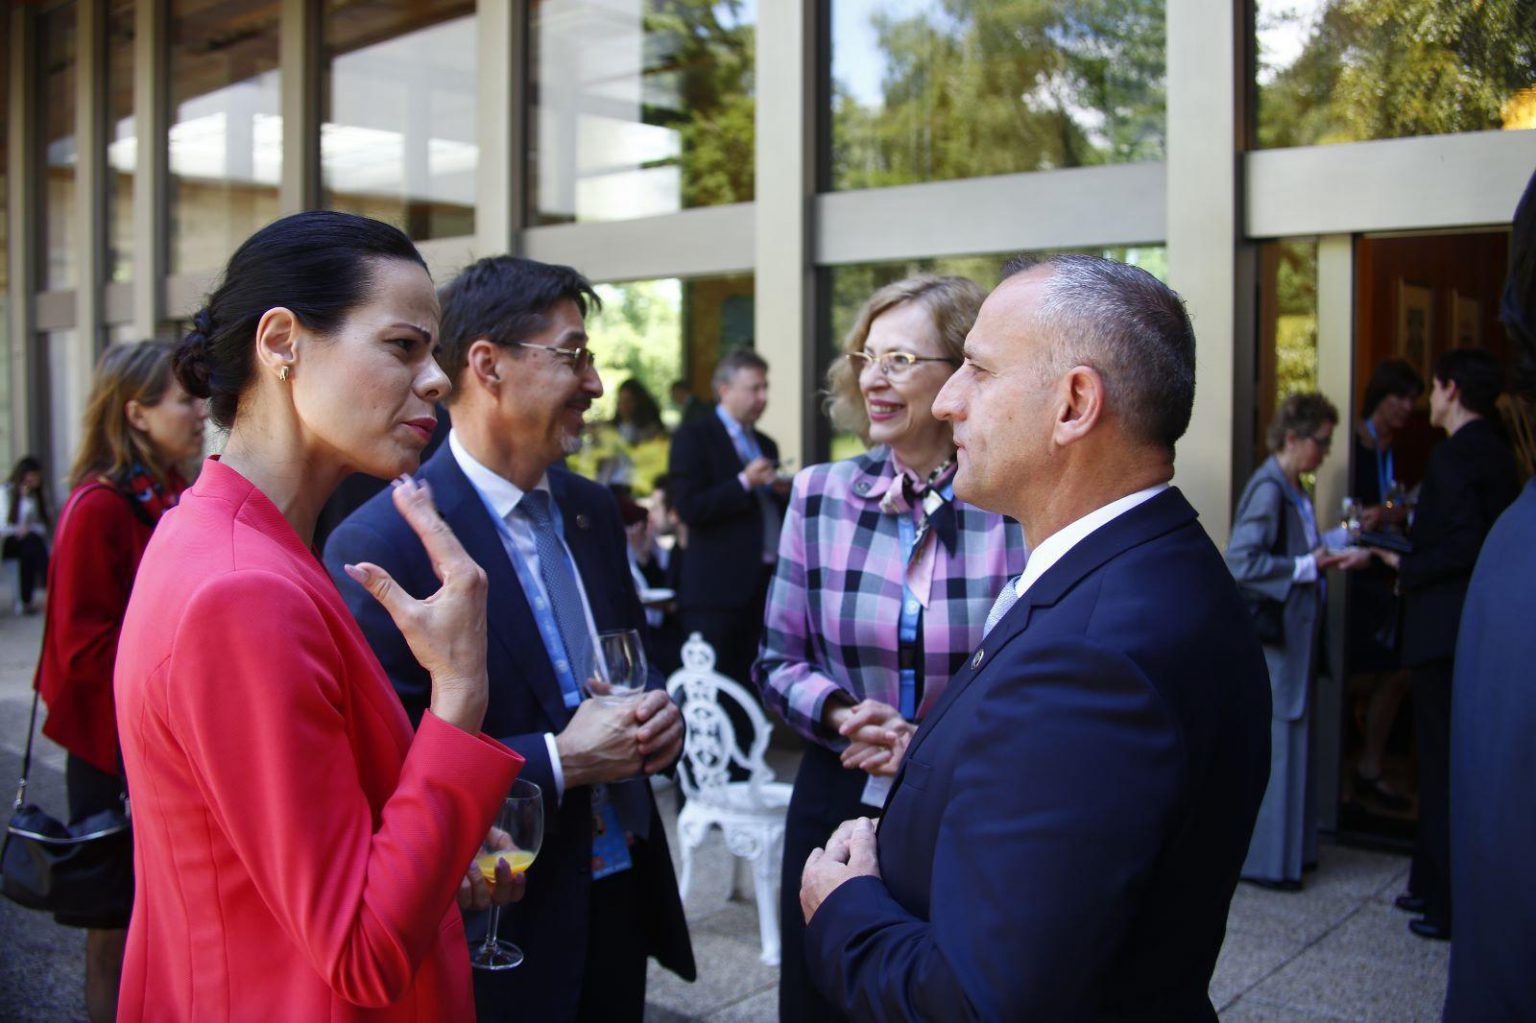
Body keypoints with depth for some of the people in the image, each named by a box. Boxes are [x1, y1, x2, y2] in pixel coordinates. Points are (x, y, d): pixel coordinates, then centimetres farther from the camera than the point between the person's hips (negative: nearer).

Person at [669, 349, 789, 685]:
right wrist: (744, 482, -17)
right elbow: (688, 508, -12)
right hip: (719, 589, -6)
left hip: (767, 583, 6)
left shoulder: (766, 444, 19)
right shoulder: (693, 437, -2)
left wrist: (783, 492, 4)